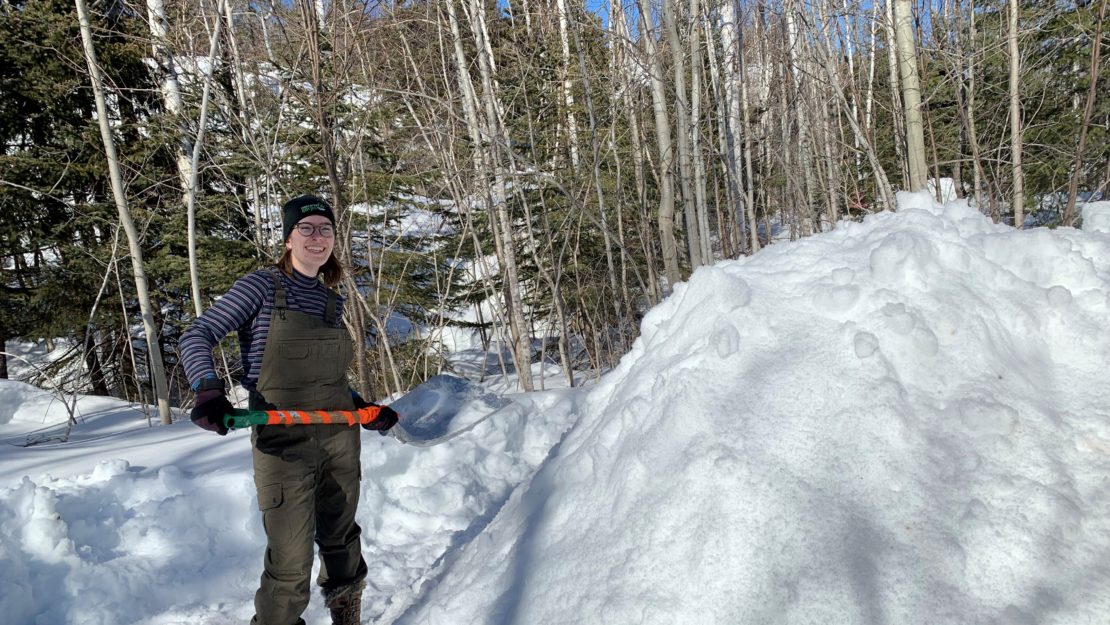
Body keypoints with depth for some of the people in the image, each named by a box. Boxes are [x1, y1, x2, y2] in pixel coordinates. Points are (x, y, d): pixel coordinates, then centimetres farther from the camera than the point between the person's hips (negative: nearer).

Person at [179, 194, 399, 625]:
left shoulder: (332, 301, 11)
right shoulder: (261, 286, -6)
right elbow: (196, 338, -9)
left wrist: (364, 408, 9)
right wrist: (209, 391, -25)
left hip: (340, 439, 6)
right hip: (283, 442, -6)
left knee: (341, 542, 20)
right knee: (291, 565, -4)